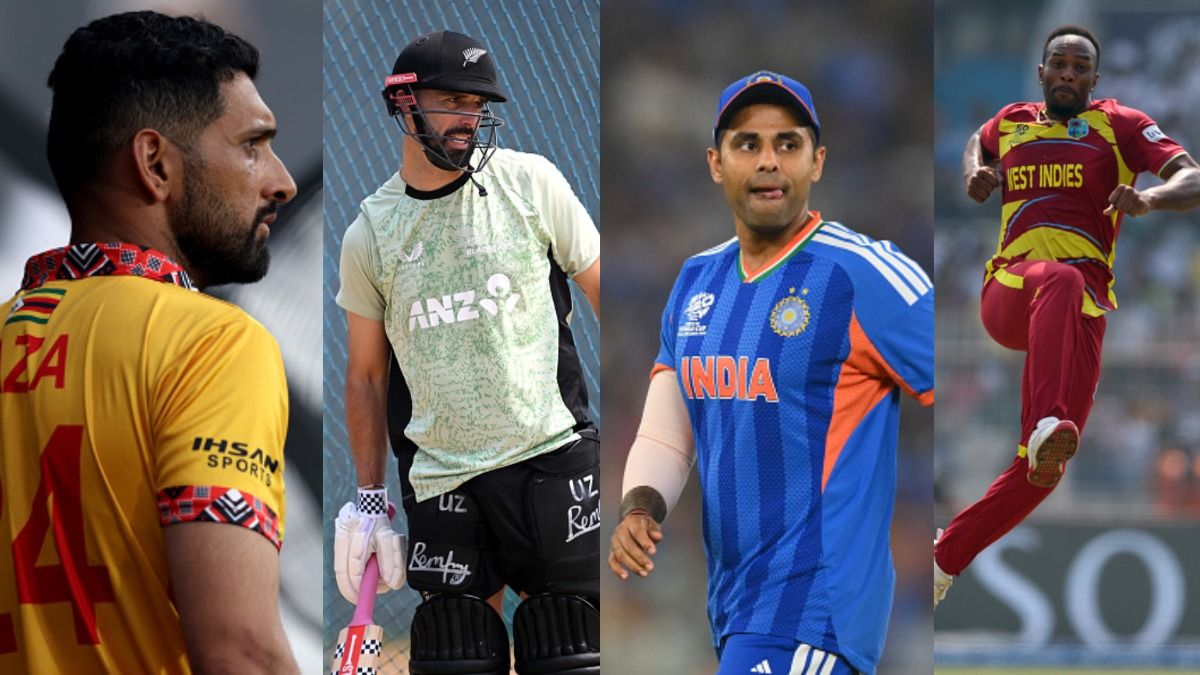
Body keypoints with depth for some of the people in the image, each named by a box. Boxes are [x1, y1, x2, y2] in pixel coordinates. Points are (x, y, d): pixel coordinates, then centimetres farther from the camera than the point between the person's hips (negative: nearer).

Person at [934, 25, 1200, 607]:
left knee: (1041, 468, -10)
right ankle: (1046, 425, -61)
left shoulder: (1119, 125, 11)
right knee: (1060, 281, -40)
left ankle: (947, 555, 10)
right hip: (1008, 291, 0)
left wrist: (1148, 199, -21)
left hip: (1083, 307, 0)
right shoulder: (1011, 122, 21)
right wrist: (975, 172, 21)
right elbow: (978, 143, 46)